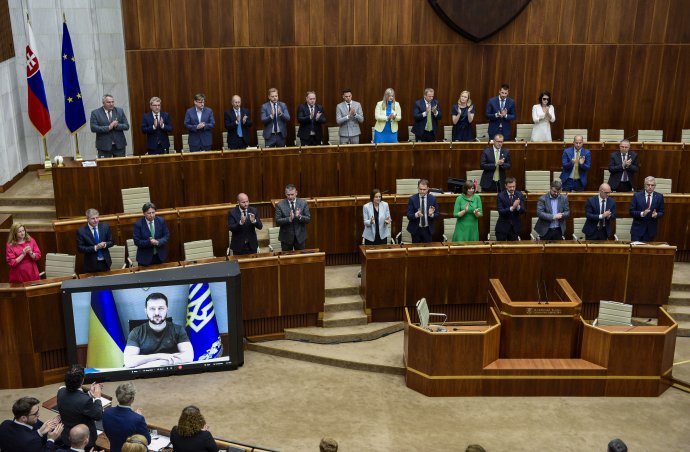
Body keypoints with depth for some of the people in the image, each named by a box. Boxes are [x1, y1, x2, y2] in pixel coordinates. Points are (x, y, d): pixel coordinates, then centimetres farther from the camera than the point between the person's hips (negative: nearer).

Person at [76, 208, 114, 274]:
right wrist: (95, 248, -21)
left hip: (105, 262, 3)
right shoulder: (81, 231, -9)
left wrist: (105, 244, -17)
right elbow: (80, 248, -10)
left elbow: (111, 242, 6)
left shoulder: (105, 227, -1)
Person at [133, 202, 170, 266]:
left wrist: (158, 242, -19)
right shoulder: (138, 224, -11)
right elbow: (137, 241, -12)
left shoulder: (161, 221, -3)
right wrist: (149, 242, -27)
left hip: (160, 256, 3)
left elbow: (167, 236, -1)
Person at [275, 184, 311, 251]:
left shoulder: (303, 203, -2)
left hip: (300, 236, 1)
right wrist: (289, 219, -27)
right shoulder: (280, 205, -6)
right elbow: (277, 221, -12)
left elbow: (308, 219, -4)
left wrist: (299, 217, -24)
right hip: (286, 237, -1)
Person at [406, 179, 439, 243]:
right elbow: (409, 216, -7)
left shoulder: (432, 199, -1)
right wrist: (416, 214, -28)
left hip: (428, 230, 1)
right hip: (416, 229, -1)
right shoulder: (412, 199, -5)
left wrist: (431, 214, -21)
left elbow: (437, 215, 2)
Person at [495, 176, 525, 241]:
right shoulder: (501, 196, -8)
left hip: (515, 227, 3)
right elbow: (501, 212, -17)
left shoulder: (519, 195, 1)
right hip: (503, 227, -2)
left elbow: (523, 211, -4)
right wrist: (512, 208, -31)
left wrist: (518, 207, -26)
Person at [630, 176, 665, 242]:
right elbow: (632, 212, -4)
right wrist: (642, 214, -21)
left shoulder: (659, 197, 3)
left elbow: (661, 212, 6)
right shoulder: (637, 196, -1)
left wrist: (656, 214, -16)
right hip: (638, 229, -1)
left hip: (651, 229, 1)